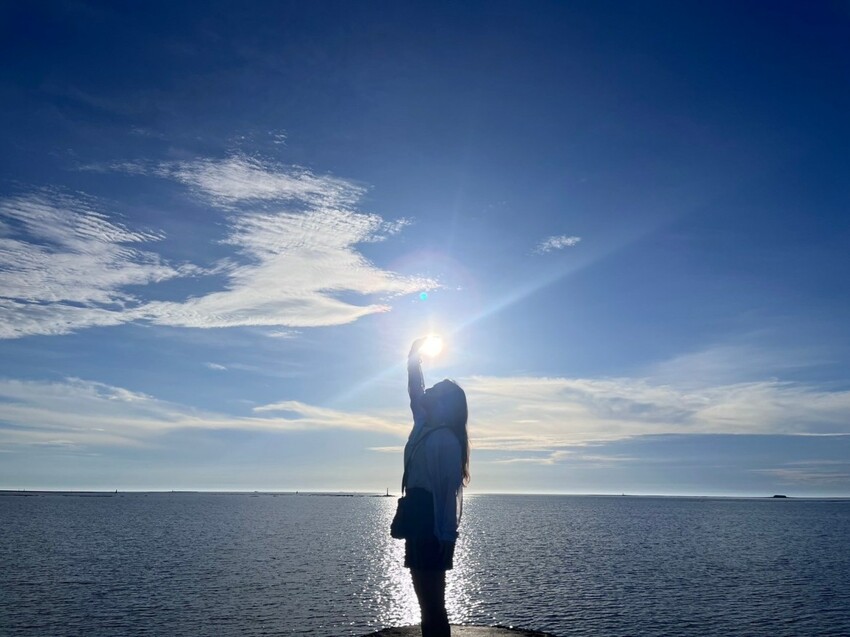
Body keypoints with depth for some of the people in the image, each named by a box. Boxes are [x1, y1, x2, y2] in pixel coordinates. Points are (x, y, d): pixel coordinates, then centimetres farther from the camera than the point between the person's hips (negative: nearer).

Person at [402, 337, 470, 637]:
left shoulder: (446, 440, -13)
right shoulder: (425, 428, 10)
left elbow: (448, 490, -16)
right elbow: (415, 393, 23)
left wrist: (444, 536, -18)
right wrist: (414, 358, 23)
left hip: (433, 529, -9)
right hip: (420, 526, 9)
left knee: (433, 605, -3)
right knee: (429, 604, 14)